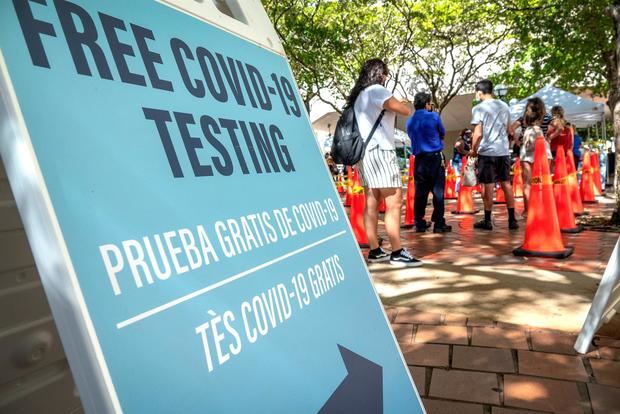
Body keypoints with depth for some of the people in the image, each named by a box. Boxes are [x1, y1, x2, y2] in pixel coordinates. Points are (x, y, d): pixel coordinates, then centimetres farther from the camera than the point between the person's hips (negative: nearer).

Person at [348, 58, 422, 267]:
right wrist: (402, 104, 16)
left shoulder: (358, 95, 21)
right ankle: (397, 253, -9)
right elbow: (406, 111, -3)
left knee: (372, 203, 6)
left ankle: (375, 251, 8)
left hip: (365, 152, 9)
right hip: (379, 150, -9)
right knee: (394, 203, -9)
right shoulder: (377, 90, -5)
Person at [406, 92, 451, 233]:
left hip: (419, 159, 4)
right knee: (438, 192, 0)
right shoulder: (433, 116, -4)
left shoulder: (410, 121, 8)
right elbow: (443, 133, 7)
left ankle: (420, 224, 11)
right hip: (435, 157, -4)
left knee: (420, 192, 7)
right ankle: (439, 224, 2)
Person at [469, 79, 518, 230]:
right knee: (506, 184, 10)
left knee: (488, 186, 1)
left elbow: (478, 134, -13)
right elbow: (510, 131, 17)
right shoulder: (504, 106, 12)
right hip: (503, 151, 5)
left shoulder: (478, 108, -7)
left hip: (487, 151, -5)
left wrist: (473, 150, -1)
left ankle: (487, 221, 7)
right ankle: (512, 219, 12)